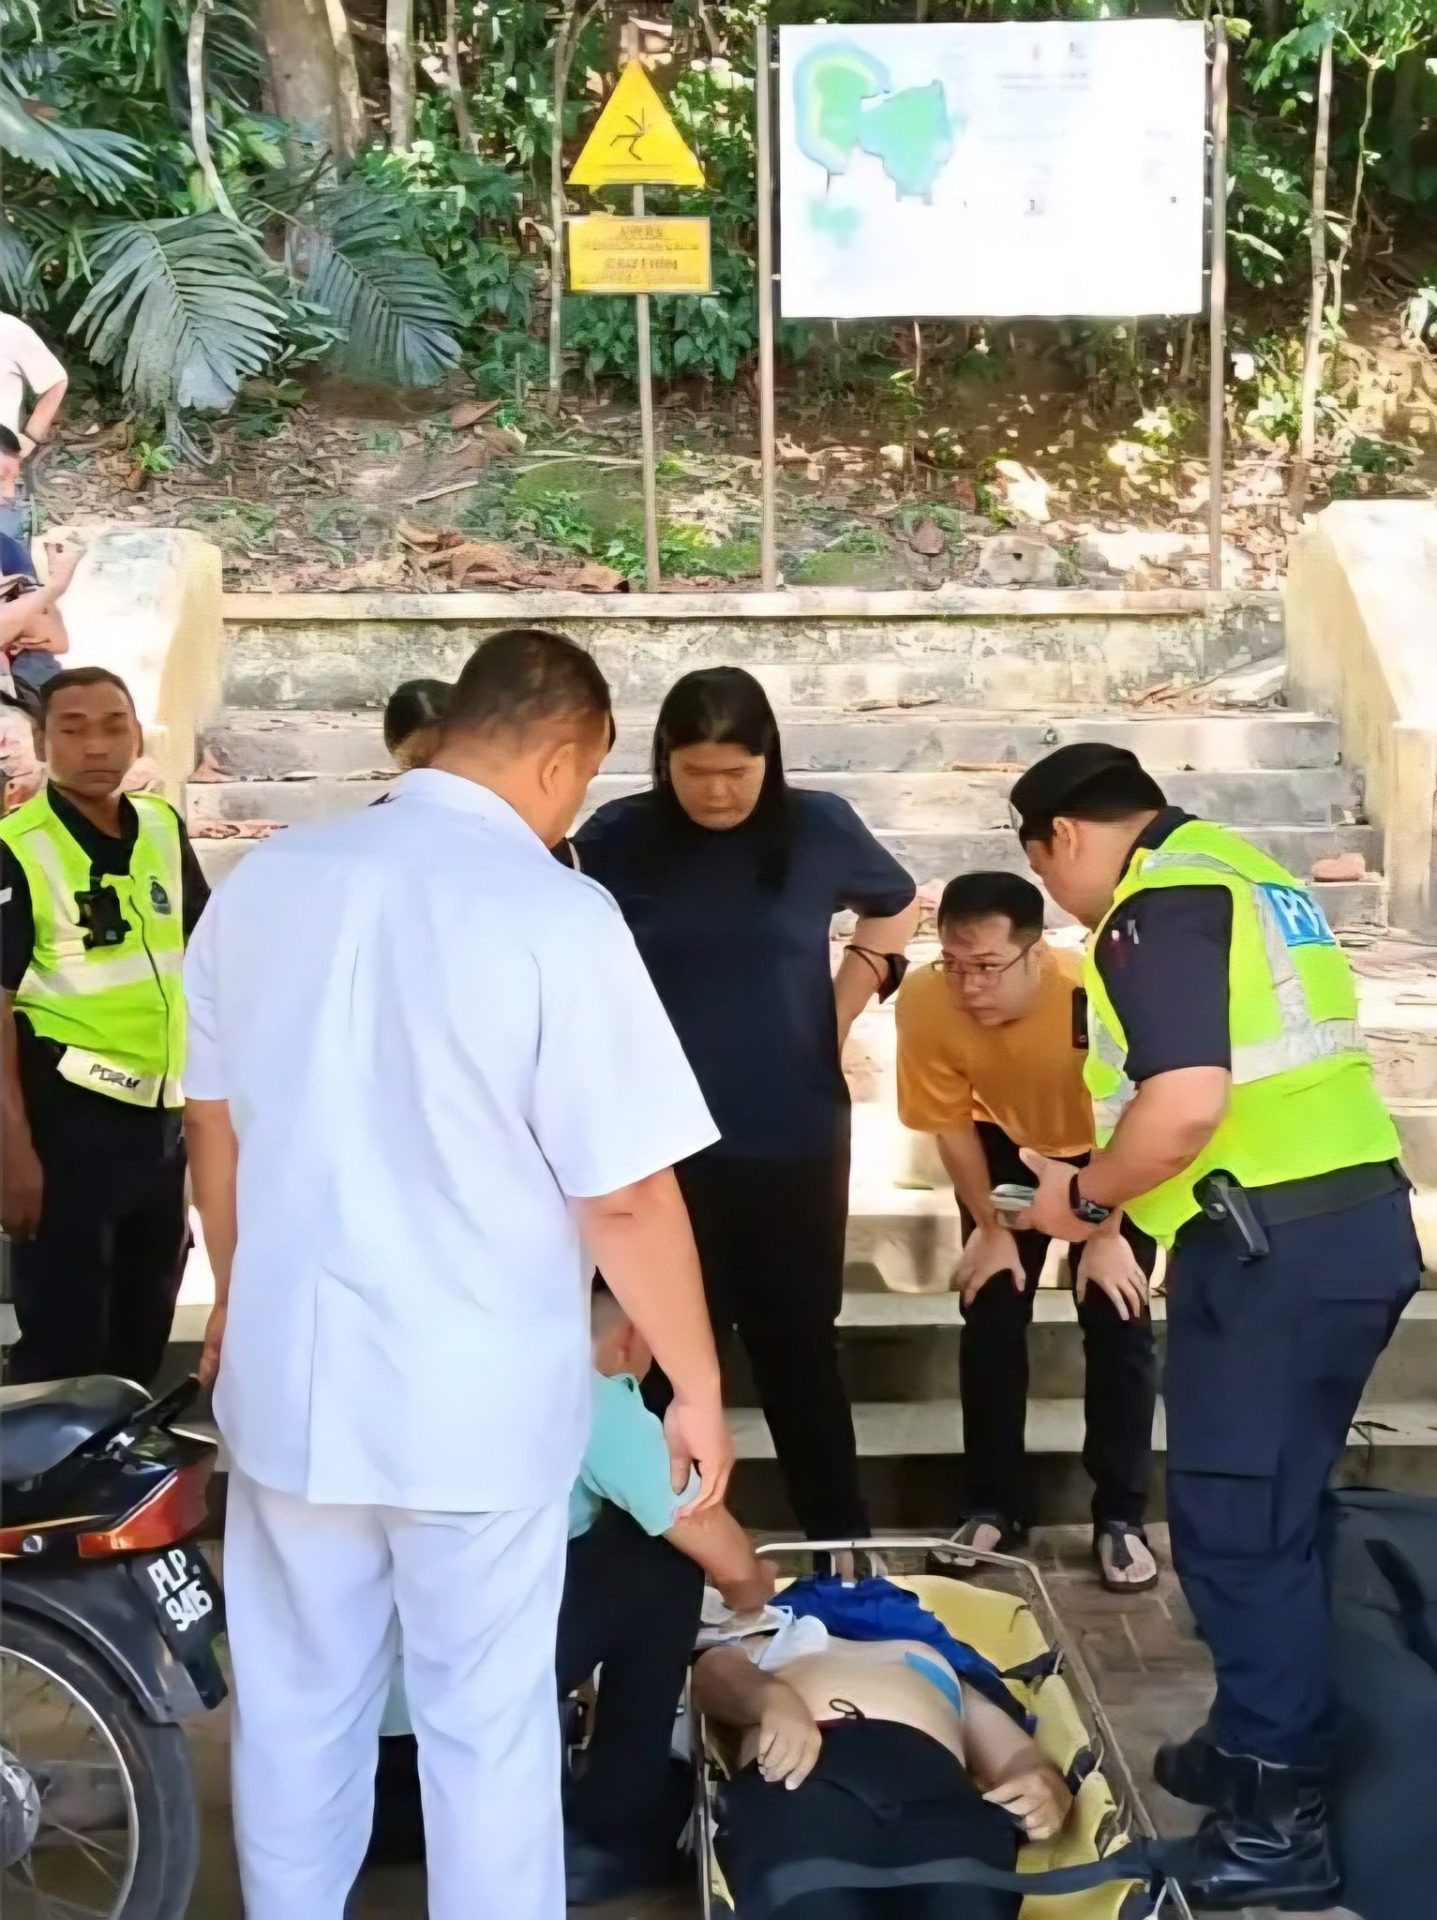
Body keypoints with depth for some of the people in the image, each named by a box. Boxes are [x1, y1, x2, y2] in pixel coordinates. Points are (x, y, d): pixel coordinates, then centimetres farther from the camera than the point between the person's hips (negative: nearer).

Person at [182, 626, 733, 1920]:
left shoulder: (265, 881, -1)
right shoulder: (556, 915, -18)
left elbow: (214, 1124, 10)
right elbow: (625, 1197, -17)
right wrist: (698, 1387, -4)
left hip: (292, 1374, 5)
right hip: (476, 1399, -5)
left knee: (297, 1707, 20)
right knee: (487, 1726, 12)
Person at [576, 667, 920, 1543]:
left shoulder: (819, 827, -3)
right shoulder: (618, 838, -8)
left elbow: (896, 908, 15)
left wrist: (842, 1010, 6)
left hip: (796, 1135, 1)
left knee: (798, 1341, 12)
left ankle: (843, 1540, 24)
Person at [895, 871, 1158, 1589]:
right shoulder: (924, 1000, -33)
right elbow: (951, 1123, -15)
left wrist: (1107, 1233, -16)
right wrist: (990, 1227, -8)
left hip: (1109, 1150, -2)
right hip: (1006, 1145, 2)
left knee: (1118, 1323, -6)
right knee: (990, 1319, -1)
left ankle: (1119, 1518, 7)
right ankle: (995, 1508, 14)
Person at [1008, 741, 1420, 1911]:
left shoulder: (1156, 908, -12)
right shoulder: (1239, 873, 18)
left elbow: (1187, 1099, -24)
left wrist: (1084, 1198, -8)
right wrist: (1104, 1175, 22)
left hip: (1273, 1242, -10)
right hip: (1354, 1218, 10)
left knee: (1233, 1523, -1)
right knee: (1274, 1512, 18)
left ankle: (1280, 1818, 7)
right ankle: (1262, 1749, 30)